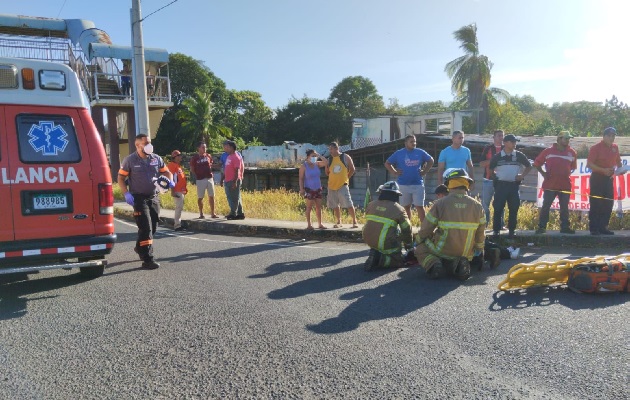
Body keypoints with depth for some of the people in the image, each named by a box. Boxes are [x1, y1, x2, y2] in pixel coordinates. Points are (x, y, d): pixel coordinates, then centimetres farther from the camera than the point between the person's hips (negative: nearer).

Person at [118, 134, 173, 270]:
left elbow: (166, 172, 16)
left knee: (153, 227, 15)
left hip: (154, 197, 5)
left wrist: (169, 181, -7)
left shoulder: (156, 159, 5)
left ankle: (140, 248, 41)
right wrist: (126, 193, -15)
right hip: (139, 198, -5)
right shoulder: (130, 160, -6)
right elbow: (121, 178, -2)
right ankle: (147, 260, -8)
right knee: (146, 228, -12)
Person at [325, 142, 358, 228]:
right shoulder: (329, 159, 8)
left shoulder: (345, 157, -1)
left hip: (342, 185, -4)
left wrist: (346, 178, 3)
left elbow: (352, 169, 5)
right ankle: (339, 222, 21)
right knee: (335, 205, 10)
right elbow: (327, 172, 16)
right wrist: (334, 178, 3)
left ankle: (354, 221, 1)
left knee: (348, 204, -10)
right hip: (332, 186, 4)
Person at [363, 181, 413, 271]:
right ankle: (380, 260, -10)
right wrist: (408, 245, 21)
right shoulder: (399, 209, -5)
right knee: (400, 261, 17)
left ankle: (375, 252, 14)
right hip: (386, 244, -5)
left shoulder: (371, 205, 6)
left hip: (368, 240, 6)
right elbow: (406, 230, 3)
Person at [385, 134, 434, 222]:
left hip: (418, 184, 0)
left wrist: (425, 171, 7)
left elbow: (430, 161, 18)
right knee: (406, 207, 10)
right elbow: (387, 163, 9)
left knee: (420, 206, -2)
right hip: (403, 185, 0)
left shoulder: (420, 152, 5)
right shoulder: (398, 153, 1)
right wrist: (394, 172, 0)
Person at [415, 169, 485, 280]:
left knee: (420, 249, 22)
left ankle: (434, 264, -9)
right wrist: (479, 249, 25)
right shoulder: (477, 206, -2)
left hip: (442, 252, -3)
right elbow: (480, 234, 6)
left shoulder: (440, 204, -12)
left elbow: (426, 229, -5)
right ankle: (460, 264, 0)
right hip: (466, 255, 4)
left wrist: (418, 240, 16)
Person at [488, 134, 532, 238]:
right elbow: (490, 169, 12)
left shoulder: (519, 155, 5)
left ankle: (512, 230, 16)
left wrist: (522, 175, 3)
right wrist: (495, 177, 0)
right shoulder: (497, 156, 1)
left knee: (514, 209, 5)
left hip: (514, 185, 2)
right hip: (501, 185, -2)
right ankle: (496, 230, 5)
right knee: (498, 208, -3)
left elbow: (529, 166, 16)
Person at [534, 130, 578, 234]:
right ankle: (541, 227, 5)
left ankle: (565, 227, 17)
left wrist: (568, 174, 5)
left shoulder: (572, 153, 8)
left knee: (564, 207, 9)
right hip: (550, 185, -3)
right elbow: (537, 163, 4)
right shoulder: (548, 151, 0)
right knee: (546, 206, -1)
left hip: (565, 185, 3)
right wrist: (543, 173, -3)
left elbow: (573, 167, 19)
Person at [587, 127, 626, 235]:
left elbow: (618, 161, 20)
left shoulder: (615, 147, 9)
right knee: (596, 204, -5)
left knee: (608, 203, 8)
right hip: (597, 178, -6)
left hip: (609, 178, 7)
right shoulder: (596, 148, -10)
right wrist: (603, 170, -23)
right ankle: (594, 228, -1)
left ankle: (603, 227, 16)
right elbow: (589, 164, -15)